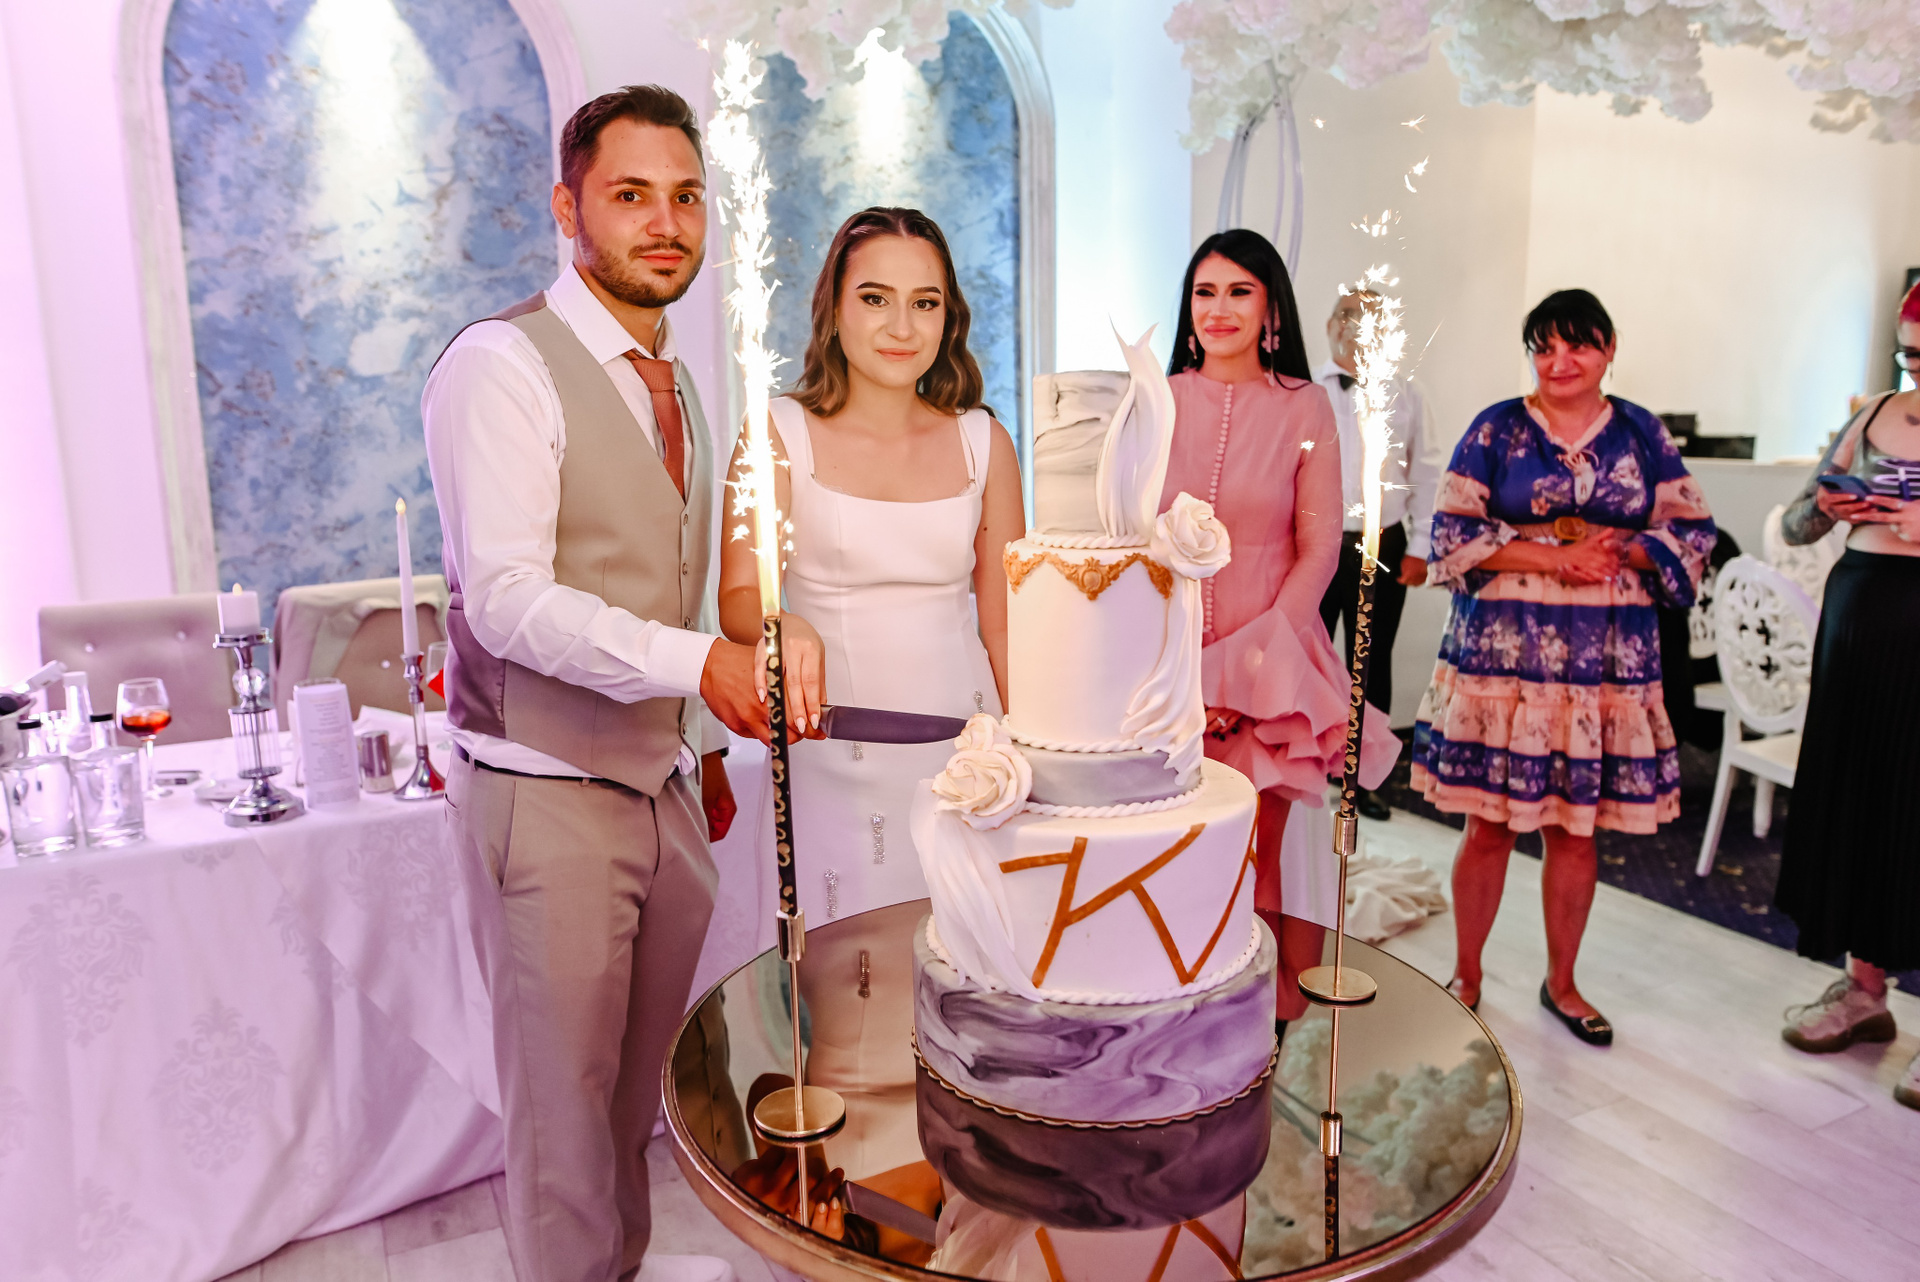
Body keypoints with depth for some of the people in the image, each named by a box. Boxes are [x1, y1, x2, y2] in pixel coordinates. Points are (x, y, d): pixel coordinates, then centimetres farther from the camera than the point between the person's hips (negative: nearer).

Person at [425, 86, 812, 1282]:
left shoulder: (676, 384, 14)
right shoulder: (504, 365, -12)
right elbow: (507, 599, -22)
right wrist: (697, 659, -32)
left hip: (664, 781, 7)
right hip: (548, 791, -7)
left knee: (648, 1066, 20)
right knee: (565, 1085, 7)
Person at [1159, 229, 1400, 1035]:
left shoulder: (1304, 407, 3)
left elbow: (1319, 551, 1)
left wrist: (1246, 666, -9)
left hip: (1273, 662, -1)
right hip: (1168, 668, 2)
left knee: (1271, 854, -2)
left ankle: (1289, 1032, 14)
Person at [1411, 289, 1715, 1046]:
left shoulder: (1643, 435, 10)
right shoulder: (1495, 430, 2)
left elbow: (1692, 534, 9)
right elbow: (1452, 536, -5)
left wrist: (1620, 552, -10)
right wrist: (1555, 557, -14)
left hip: (1608, 665, 2)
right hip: (1500, 656, -2)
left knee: (1577, 831, 9)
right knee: (1488, 825, 3)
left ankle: (1561, 982, 28)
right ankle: (1467, 975, 22)